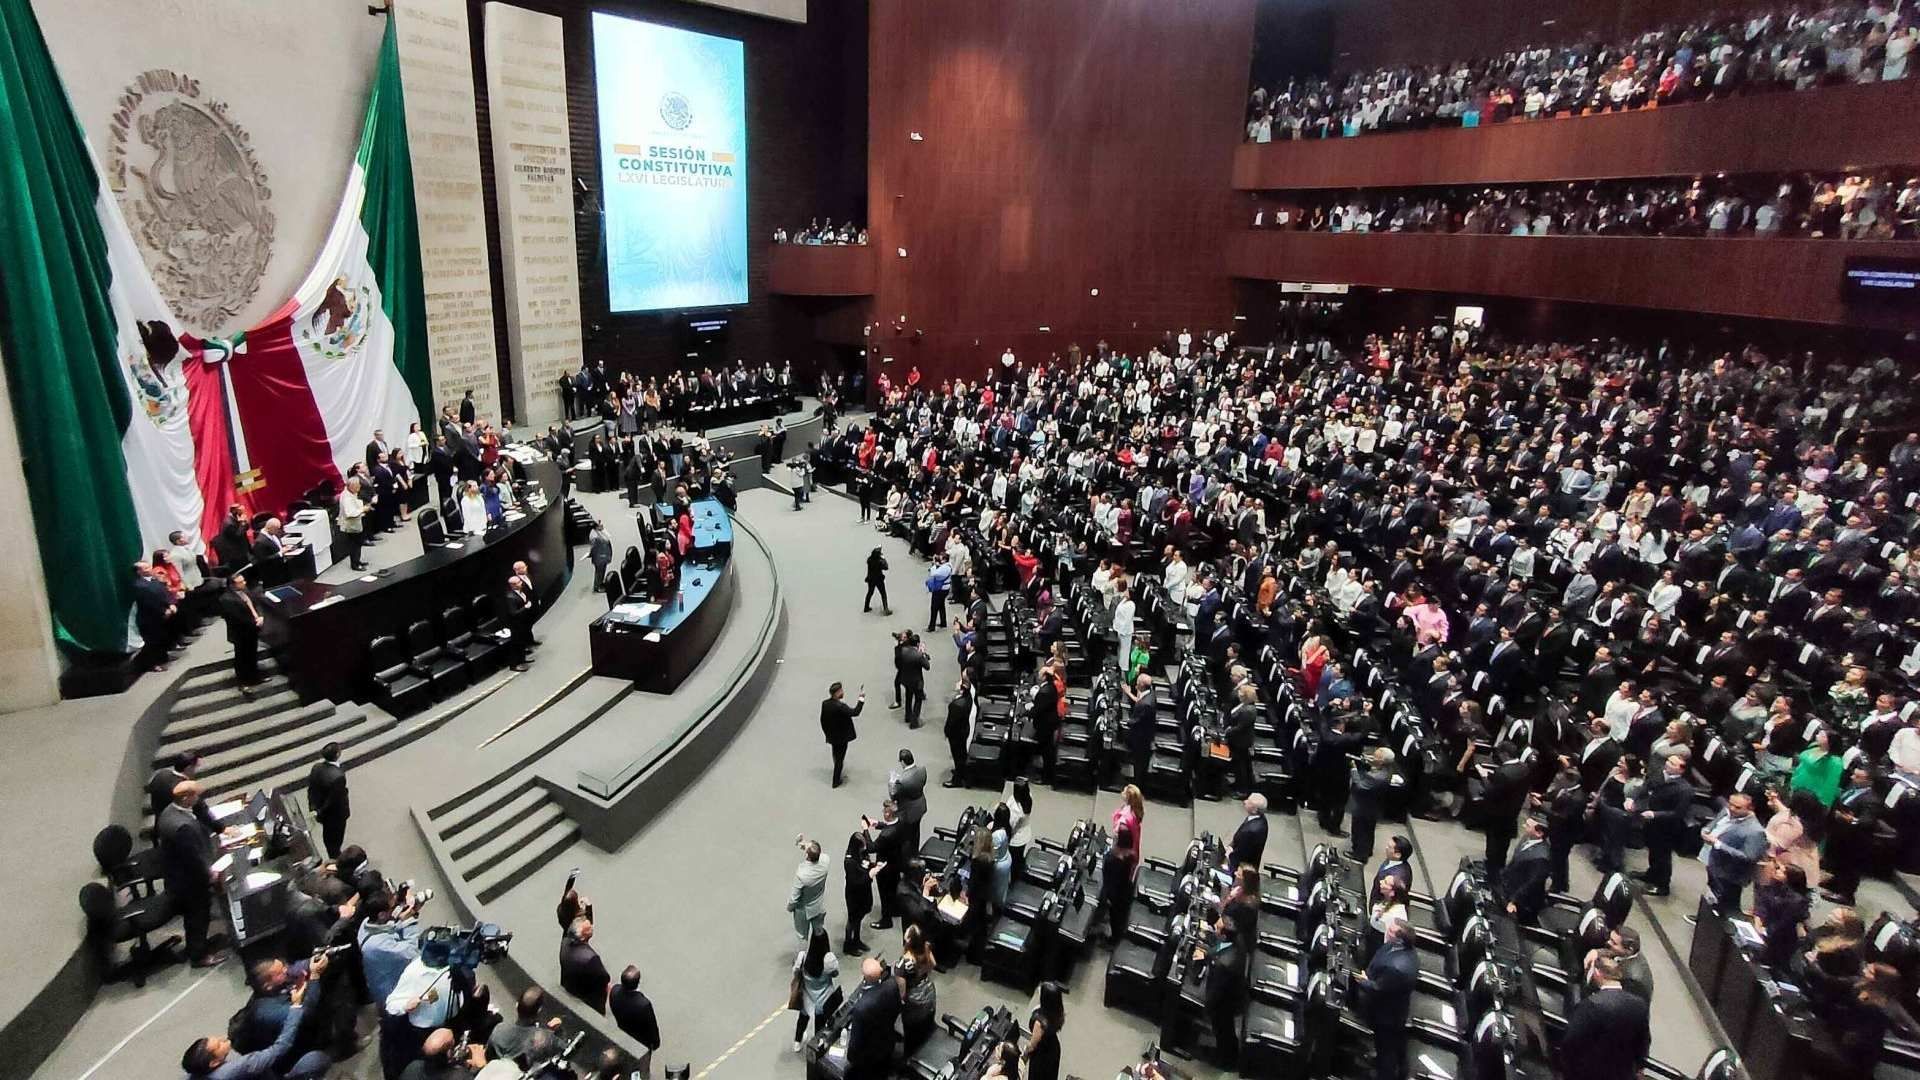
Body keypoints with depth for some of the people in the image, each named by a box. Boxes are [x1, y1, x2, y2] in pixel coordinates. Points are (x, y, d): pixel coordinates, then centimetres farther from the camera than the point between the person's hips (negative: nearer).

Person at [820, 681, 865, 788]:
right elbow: (855, 712, -34)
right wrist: (861, 698, -27)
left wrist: (826, 732, 16)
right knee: (840, 758, 10)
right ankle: (836, 781, 21)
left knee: (836, 756, 30)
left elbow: (822, 720, 2)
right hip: (841, 737, -7)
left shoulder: (824, 703, -8)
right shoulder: (840, 706, -32)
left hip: (831, 736, 7)